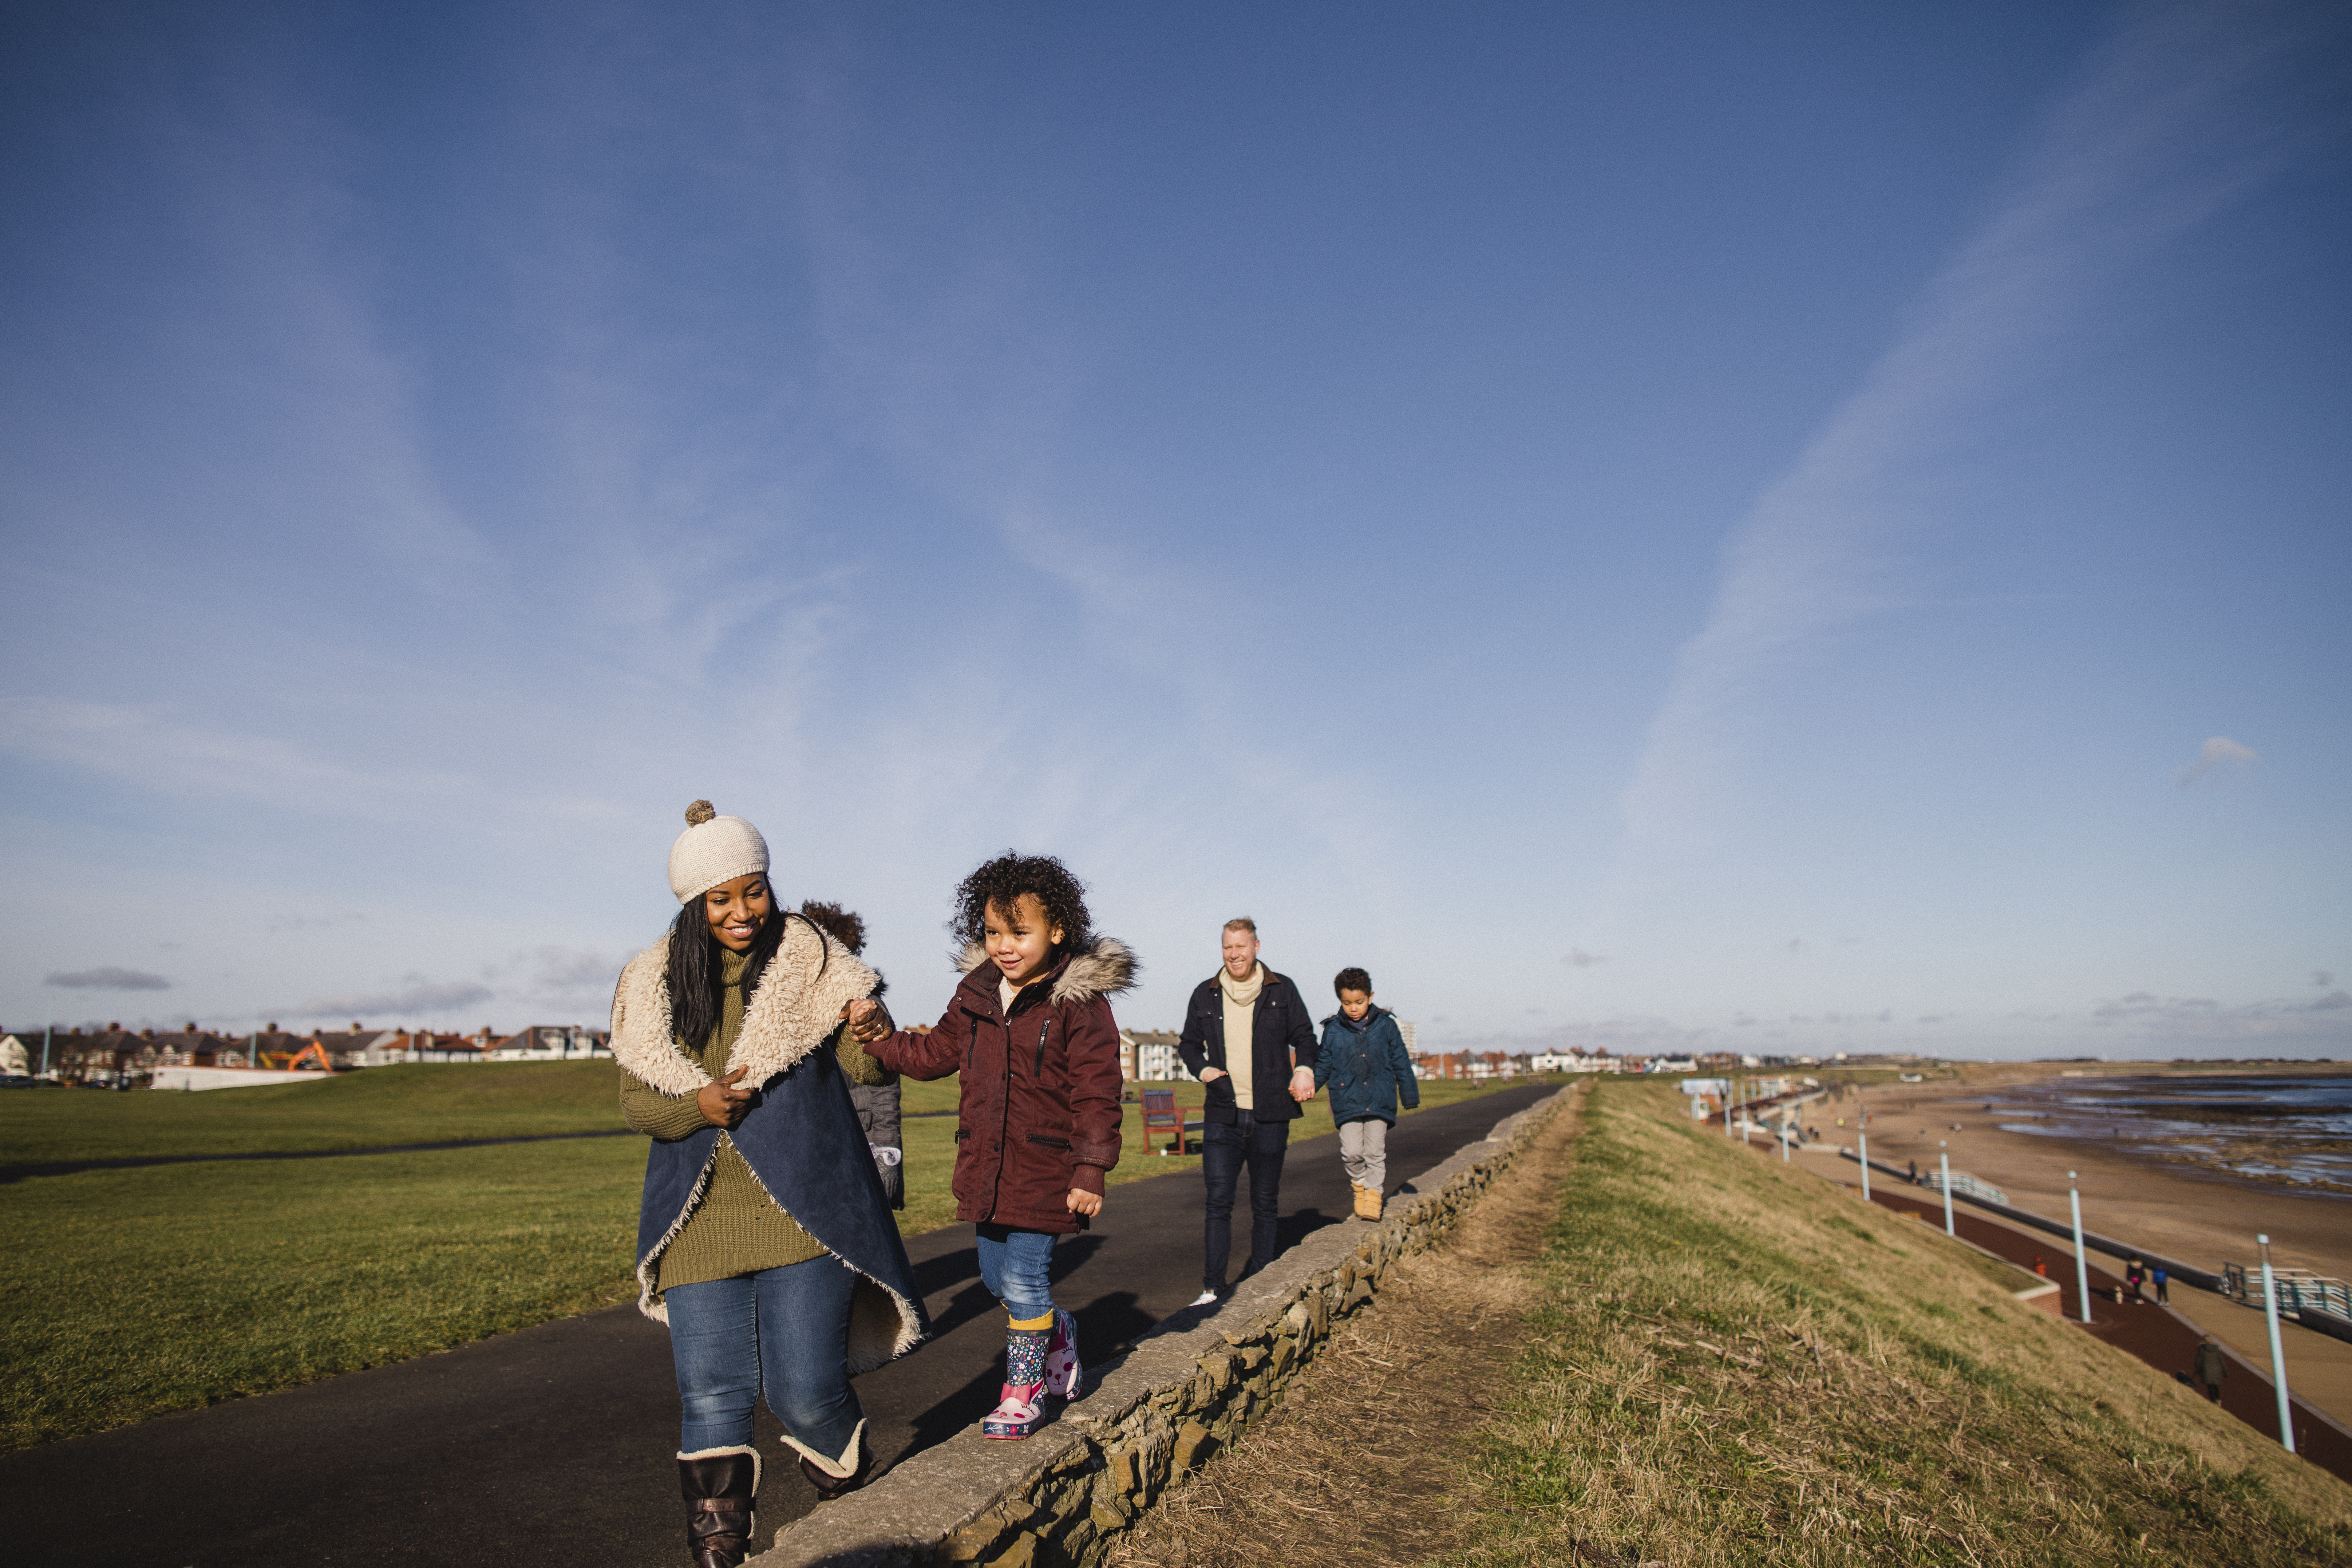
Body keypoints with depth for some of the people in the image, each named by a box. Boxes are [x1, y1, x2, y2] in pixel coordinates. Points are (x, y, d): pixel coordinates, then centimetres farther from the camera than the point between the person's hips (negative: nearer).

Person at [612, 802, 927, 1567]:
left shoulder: (808, 960, -2)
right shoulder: (654, 985, 4)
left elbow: (862, 1064, -7)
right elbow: (636, 1102, 7)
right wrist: (696, 1105, -15)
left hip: (804, 1209, -2)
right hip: (701, 1220, 2)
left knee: (807, 1391, 0)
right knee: (711, 1395, 4)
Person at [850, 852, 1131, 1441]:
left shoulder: (1081, 1004, -14)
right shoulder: (976, 995, 4)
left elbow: (1097, 1096, -12)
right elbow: (934, 1054, 14)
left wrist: (1090, 1171, -14)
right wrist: (881, 1037, -2)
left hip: (1045, 1171, -6)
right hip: (987, 1168, 6)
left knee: (1024, 1283, 0)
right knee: (996, 1279, 17)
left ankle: (1023, 1391, 21)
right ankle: (1056, 1333, 43)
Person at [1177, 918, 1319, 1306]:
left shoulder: (1282, 990, 5)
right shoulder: (1205, 994, 8)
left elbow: (1304, 1036, 12)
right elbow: (1188, 1043, 18)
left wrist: (1304, 1070, -7)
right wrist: (1202, 1069, -2)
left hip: (1270, 1115, 0)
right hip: (1222, 1114, 0)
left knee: (1265, 1202, 8)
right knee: (1218, 1201, -7)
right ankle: (1212, 1288, -1)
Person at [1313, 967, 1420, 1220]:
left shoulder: (1386, 1025, 4)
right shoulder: (1333, 1030, 4)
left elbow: (1401, 1063, 11)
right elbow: (1322, 1065, 13)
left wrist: (1411, 1096, 13)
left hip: (1379, 1100, 0)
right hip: (1348, 1101, 0)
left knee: (1375, 1151, -2)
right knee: (1351, 1151, -9)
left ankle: (1374, 1195, 14)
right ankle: (1360, 1184, 17)